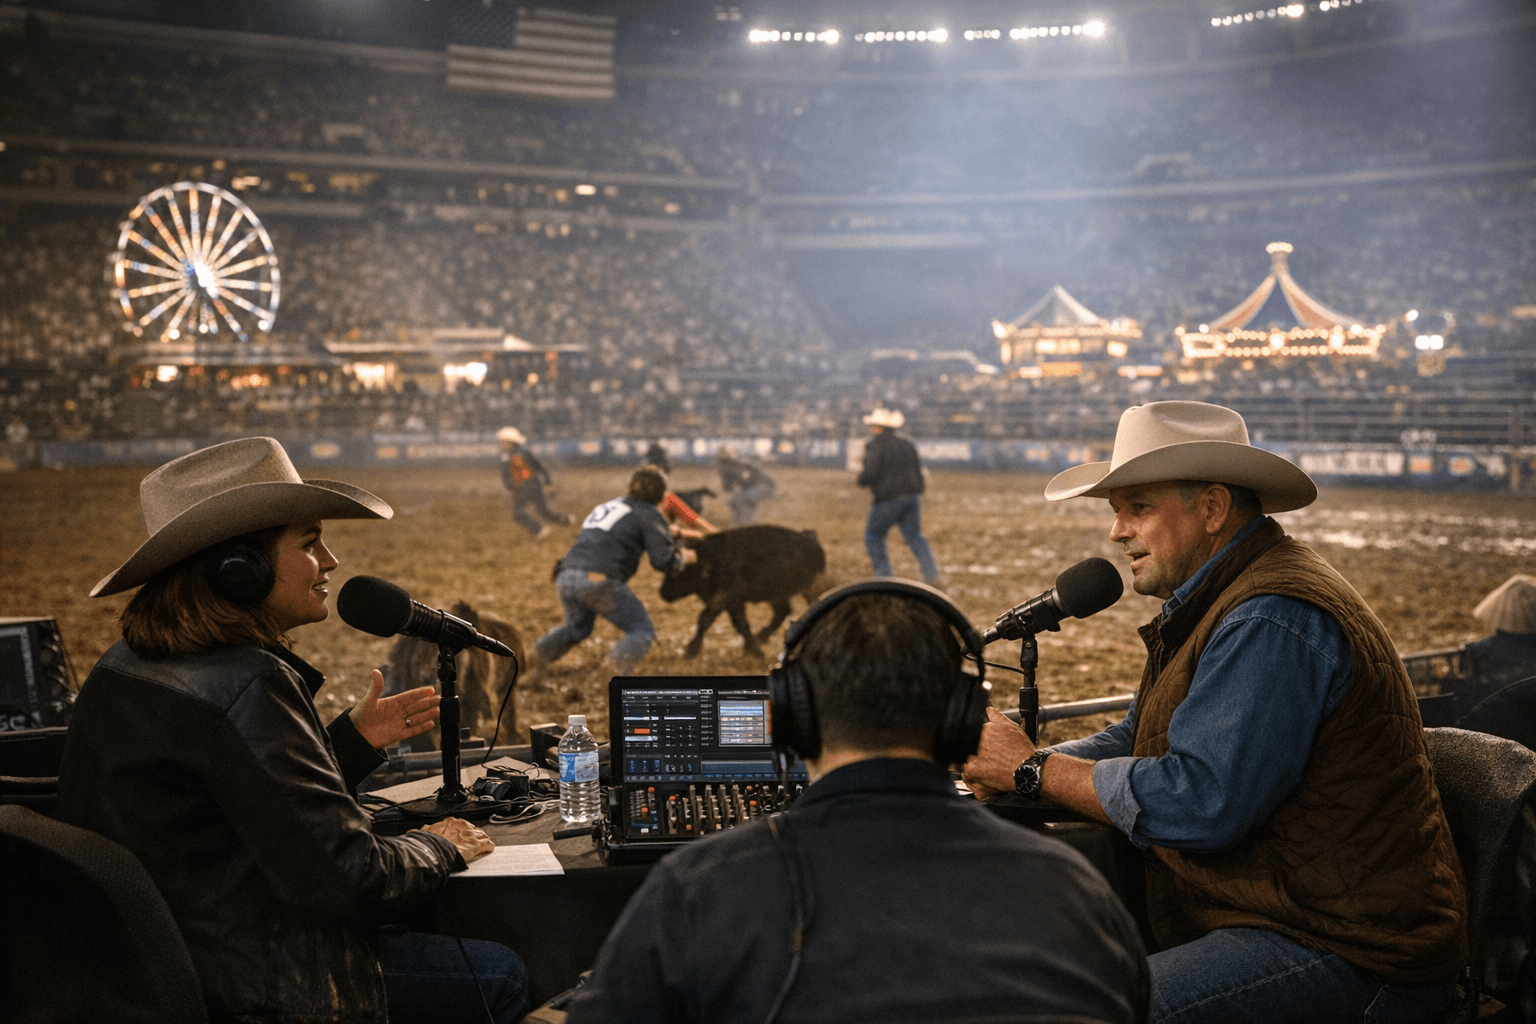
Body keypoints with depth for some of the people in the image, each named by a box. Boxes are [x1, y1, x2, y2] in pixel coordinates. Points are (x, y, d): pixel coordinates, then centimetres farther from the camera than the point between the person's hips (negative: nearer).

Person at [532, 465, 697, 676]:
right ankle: (621, 668, -18)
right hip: (599, 581, -7)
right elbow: (664, 560, -5)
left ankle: (541, 653, 22)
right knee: (642, 631, 4)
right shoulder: (649, 514, 5)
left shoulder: (609, 506, 26)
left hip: (566, 577, 7)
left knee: (577, 627, 33)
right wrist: (684, 557, 18)